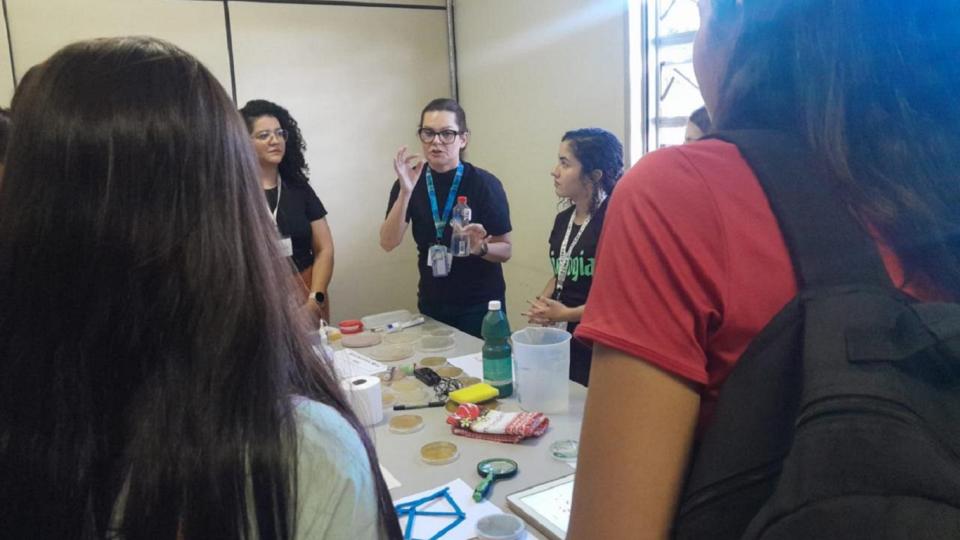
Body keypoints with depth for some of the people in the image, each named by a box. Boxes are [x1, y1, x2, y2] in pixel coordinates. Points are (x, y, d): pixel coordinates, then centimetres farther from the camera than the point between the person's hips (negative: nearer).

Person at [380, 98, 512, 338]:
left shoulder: (484, 184, -14)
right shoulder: (410, 181, -4)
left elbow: (505, 250, -7)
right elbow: (388, 243, -14)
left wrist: (481, 247, -28)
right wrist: (405, 192, -25)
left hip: (480, 306, -3)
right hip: (431, 304, 3)